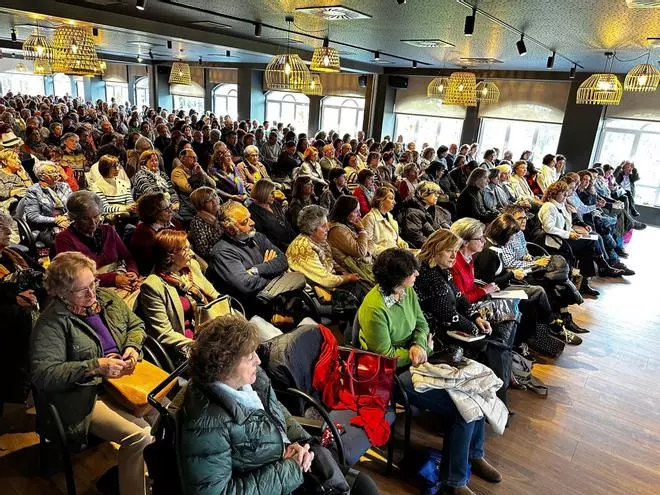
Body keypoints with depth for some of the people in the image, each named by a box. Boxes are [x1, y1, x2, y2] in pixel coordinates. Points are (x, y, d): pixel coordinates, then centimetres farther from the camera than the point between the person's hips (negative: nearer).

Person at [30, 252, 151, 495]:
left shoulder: (105, 297, 5)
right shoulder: (53, 322, -12)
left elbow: (136, 325, 18)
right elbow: (43, 374, -17)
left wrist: (132, 347, -2)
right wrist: (94, 367, -23)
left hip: (124, 378, 6)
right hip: (87, 396, -6)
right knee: (140, 435, -27)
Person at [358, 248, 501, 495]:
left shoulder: (407, 292, -2)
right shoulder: (374, 309, -26)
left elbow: (422, 324, 7)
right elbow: (386, 355, -20)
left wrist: (419, 346, -14)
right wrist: (418, 350, -7)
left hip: (415, 360, 8)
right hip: (394, 373, -8)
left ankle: (474, 456, 21)